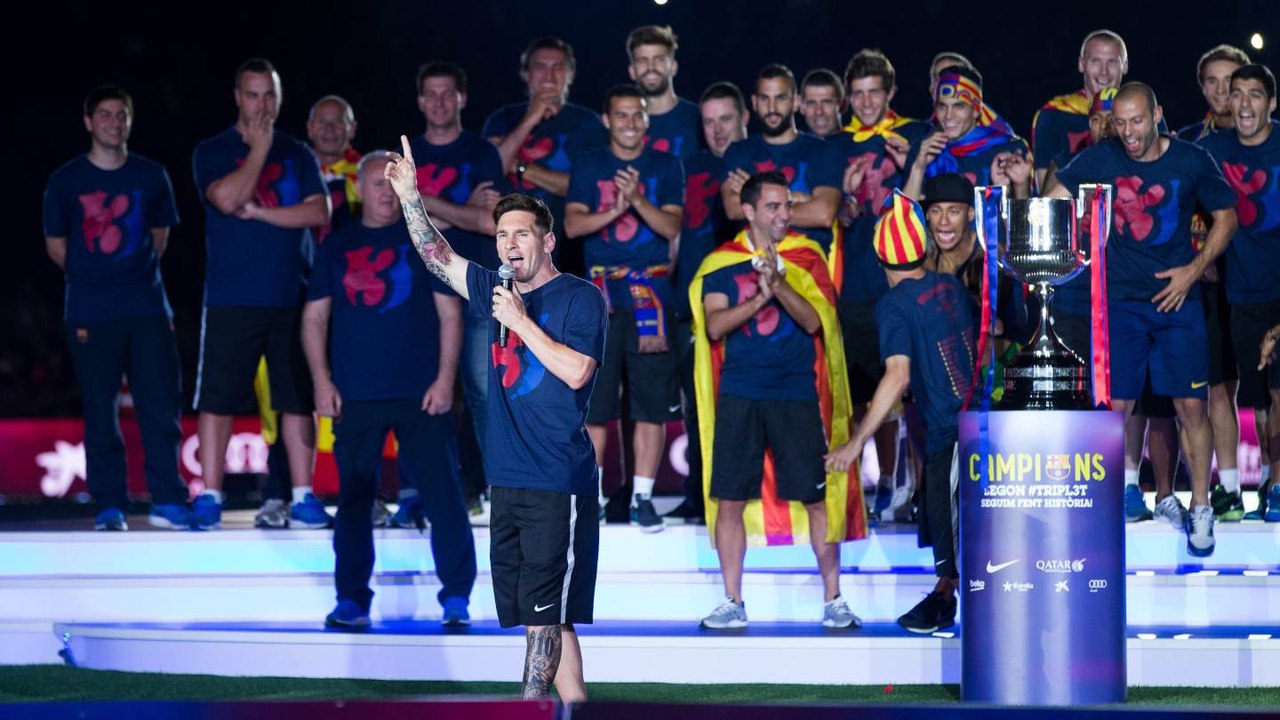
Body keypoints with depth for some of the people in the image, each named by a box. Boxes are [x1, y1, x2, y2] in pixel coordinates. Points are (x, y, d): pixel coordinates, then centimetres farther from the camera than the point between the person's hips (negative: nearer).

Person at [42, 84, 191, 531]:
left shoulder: (151, 176, 5)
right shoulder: (66, 181, 0)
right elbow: (55, 245, 10)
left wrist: (137, 274, 12)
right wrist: (92, 279, 10)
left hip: (147, 306, 1)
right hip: (90, 312, -1)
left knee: (162, 404, -4)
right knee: (100, 412, 0)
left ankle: (168, 501, 0)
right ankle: (109, 506, 5)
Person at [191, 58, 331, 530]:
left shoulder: (297, 154, 12)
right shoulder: (213, 152, 4)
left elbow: (319, 212, -2)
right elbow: (227, 198, -16)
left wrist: (259, 212, -8)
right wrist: (259, 149, -7)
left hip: (293, 296, 2)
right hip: (231, 297, -2)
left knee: (298, 398, 1)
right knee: (218, 398, -3)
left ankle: (303, 498, 5)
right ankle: (209, 499, 1)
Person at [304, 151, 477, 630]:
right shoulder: (337, 246, 11)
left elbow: (450, 312, 4)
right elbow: (314, 317, 11)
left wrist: (445, 378, -6)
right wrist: (322, 381, 0)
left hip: (421, 395, -2)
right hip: (355, 397, 2)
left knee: (442, 494, -6)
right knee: (353, 500, 4)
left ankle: (456, 596, -2)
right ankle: (351, 600, 10)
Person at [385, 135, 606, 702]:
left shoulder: (579, 297, -4)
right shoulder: (499, 291, 15)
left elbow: (576, 371, -17)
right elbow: (437, 258, 19)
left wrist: (520, 322, -13)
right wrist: (410, 198, 8)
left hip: (558, 484, -7)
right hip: (509, 481, 7)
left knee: (544, 610, -10)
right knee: (544, 614, 7)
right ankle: (576, 712, 11)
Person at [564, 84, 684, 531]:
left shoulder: (666, 167, 8)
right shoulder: (588, 165, 9)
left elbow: (672, 227, -3)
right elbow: (572, 224, -2)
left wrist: (639, 200, -20)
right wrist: (613, 211, -19)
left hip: (651, 296, 0)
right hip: (600, 295, 0)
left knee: (652, 404, -1)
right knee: (595, 402, 0)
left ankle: (642, 496, 5)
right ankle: (591, 494, 8)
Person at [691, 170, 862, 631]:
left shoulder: (806, 258, 5)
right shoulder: (722, 263, 6)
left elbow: (814, 321, -7)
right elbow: (715, 326, -5)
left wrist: (779, 285, -22)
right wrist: (759, 298, -18)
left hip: (797, 394, -1)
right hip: (740, 395, 1)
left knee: (817, 497, -1)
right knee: (729, 498, 1)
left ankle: (833, 600, 8)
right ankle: (733, 603, 11)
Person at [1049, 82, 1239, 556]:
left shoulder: (1191, 162, -2)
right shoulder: (1100, 161, -2)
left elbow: (1226, 218, 7)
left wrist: (1194, 269, -4)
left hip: (1177, 300, 0)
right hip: (1121, 301, 0)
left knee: (1191, 405, -3)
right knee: (1115, 407, -4)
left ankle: (1200, 509, 9)